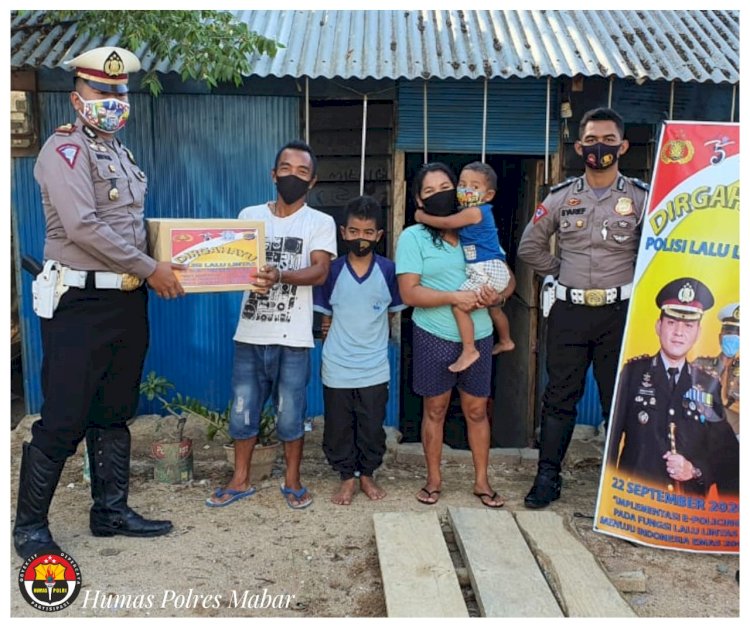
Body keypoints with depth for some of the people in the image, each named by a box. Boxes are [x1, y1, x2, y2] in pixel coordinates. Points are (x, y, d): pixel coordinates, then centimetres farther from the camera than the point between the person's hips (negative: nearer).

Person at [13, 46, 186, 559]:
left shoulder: (122, 154, 17)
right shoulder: (66, 148, -9)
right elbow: (83, 227, -20)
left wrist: (158, 265, 7)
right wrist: (150, 268, -17)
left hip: (127, 302, 8)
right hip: (79, 304, -8)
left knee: (114, 415, 14)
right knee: (63, 421, -2)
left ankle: (111, 511, 26)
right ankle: (29, 527, 14)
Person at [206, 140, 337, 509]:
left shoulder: (320, 222, 1)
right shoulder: (250, 215, 10)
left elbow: (319, 272, -12)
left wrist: (279, 275, -31)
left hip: (292, 338, -2)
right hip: (250, 333, 3)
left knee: (290, 415, 5)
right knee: (242, 412, 10)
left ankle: (292, 480, 24)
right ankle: (241, 480, 26)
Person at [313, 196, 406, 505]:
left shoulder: (388, 270, -5)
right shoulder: (332, 270, -6)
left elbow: (392, 311, 7)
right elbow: (325, 317, 5)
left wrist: (367, 329, 4)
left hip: (374, 368, 0)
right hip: (337, 367, 0)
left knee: (372, 428, 12)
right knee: (338, 428, 10)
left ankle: (367, 474, 33)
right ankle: (347, 478, 29)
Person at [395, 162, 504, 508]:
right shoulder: (412, 237, -3)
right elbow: (409, 293, -12)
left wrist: (497, 294, -12)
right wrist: (454, 297, -21)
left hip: (478, 336, 3)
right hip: (434, 336, -3)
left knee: (477, 410, 10)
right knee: (435, 409, 9)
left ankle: (481, 480, 25)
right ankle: (434, 479, 26)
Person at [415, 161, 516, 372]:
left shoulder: (474, 212, -15)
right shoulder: (480, 213, 14)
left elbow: (446, 223, -19)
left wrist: (422, 216, -7)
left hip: (488, 270, -11)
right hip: (495, 269, 11)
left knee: (459, 302, -19)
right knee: (493, 307, 30)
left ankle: (469, 351, -18)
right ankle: (505, 341, 51)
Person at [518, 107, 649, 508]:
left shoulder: (640, 197, 0)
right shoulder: (560, 197, 5)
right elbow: (530, 247, 13)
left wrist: (632, 282, -3)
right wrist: (564, 272, 8)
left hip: (619, 312, -1)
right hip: (569, 312, 2)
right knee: (559, 397, 8)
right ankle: (547, 478, 18)